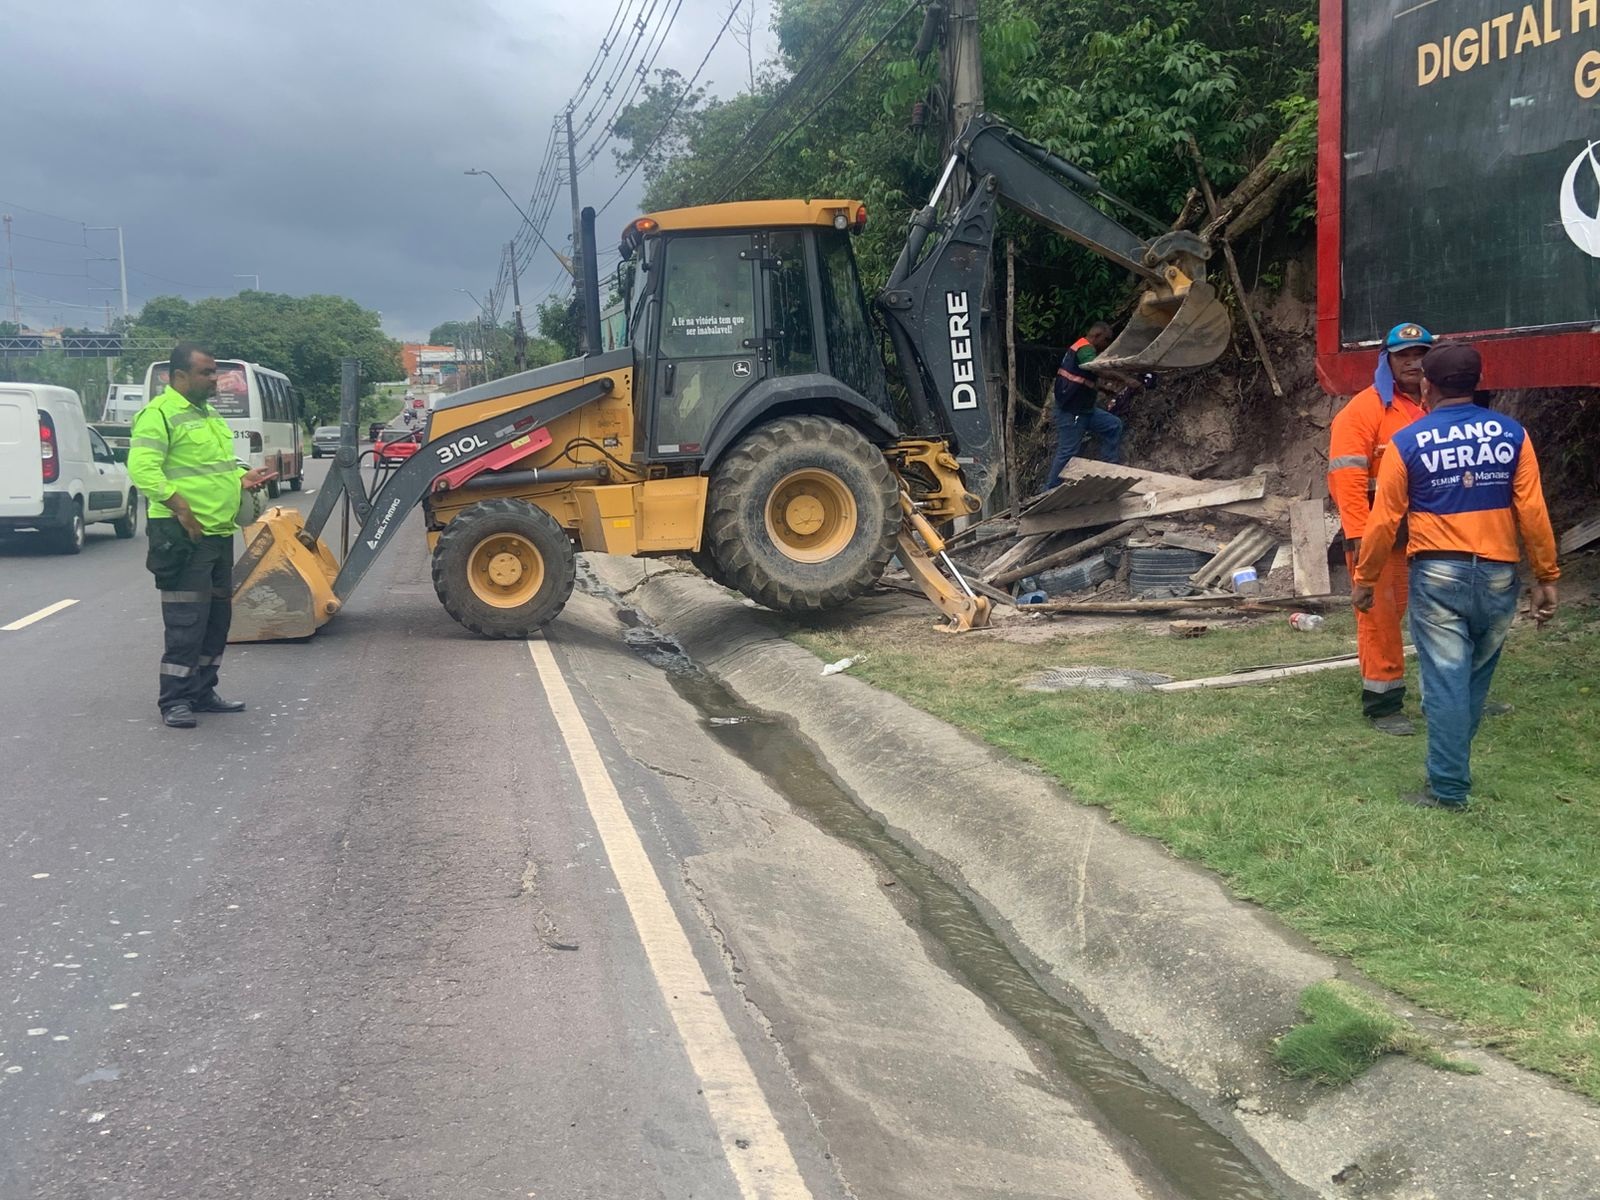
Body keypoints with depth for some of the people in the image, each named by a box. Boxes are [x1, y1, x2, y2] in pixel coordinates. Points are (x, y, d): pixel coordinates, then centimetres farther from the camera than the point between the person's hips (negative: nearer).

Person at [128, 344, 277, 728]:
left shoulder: (208, 415, 19)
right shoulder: (159, 414, -10)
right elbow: (143, 470, -20)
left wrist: (243, 478, 7)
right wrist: (181, 509, -24)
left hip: (219, 532, 9)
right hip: (183, 535, -9)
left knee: (217, 617, 14)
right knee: (187, 621, -7)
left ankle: (202, 692, 24)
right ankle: (174, 700, 2)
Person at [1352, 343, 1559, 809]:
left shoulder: (1407, 442, -4)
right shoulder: (1512, 434, 1)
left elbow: (1384, 520, -3)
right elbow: (1533, 511, -3)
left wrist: (1364, 578, 8)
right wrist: (1547, 577, 4)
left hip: (1437, 574, -3)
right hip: (1497, 574, 3)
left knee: (1446, 679, 0)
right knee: (1476, 678, 17)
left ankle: (1449, 788, 2)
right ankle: (1453, 765, 31)